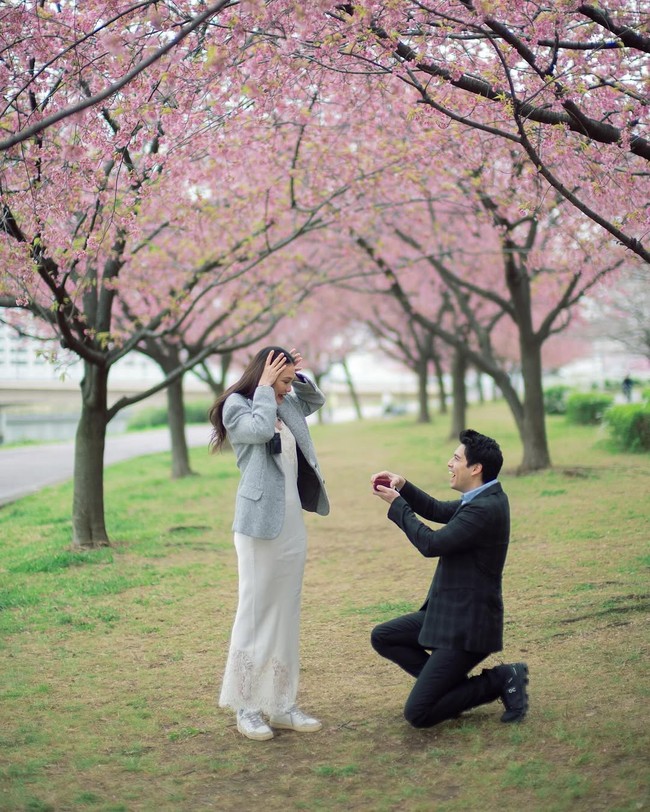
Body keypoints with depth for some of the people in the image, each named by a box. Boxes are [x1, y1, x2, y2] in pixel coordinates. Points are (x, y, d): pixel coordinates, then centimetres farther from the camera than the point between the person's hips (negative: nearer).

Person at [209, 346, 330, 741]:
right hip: (260, 524, -7)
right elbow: (261, 428, -22)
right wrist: (265, 386, -10)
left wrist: (297, 375, 12)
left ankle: (282, 704, 16)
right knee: (256, 612, -4)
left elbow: (317, 399, 30)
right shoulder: (238, 405, -4)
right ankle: (247, 707, 5)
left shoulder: (288, 406, 14)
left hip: (293, 523, 7)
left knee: (287, 614, 9)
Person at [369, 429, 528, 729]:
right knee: (382, 637, 15)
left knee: (418, 714, -9)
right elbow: (437, 511, 19)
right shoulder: (481, 499, 7)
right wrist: (403, 485, 3)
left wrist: (396, 504, -14)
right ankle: (449, 682, 11)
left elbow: (431, 544, -25)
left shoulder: (486, 509, -24)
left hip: (467, 627, -10)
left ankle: (500, 680, 0)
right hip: (449, 614, 10)